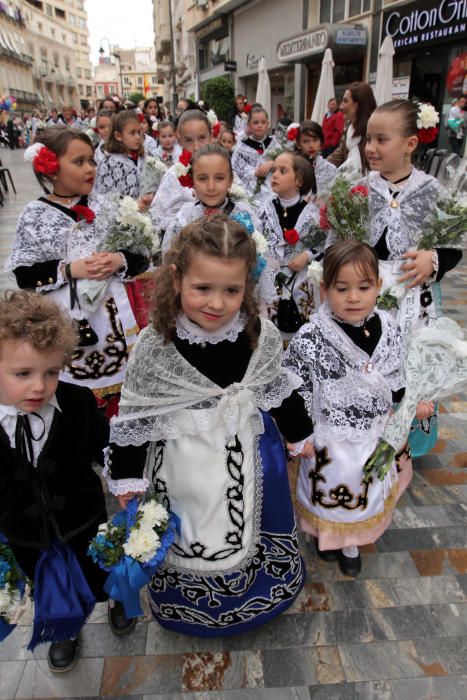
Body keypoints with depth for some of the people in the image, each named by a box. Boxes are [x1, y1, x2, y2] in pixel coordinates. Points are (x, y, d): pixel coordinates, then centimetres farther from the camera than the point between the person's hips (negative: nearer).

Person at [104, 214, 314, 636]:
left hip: (247, 451, 2)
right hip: (184, 459, -2)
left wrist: (301, 434, 13)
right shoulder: (154, 346, -20)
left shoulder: (261, 336, -15)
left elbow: (280, 389, 2)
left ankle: (256, 593, 55)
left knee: (252, 528, 23)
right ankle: (193, 603, 50)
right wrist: (127, 474, -3)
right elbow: (134, 413, -10)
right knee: (189, 537, 18)